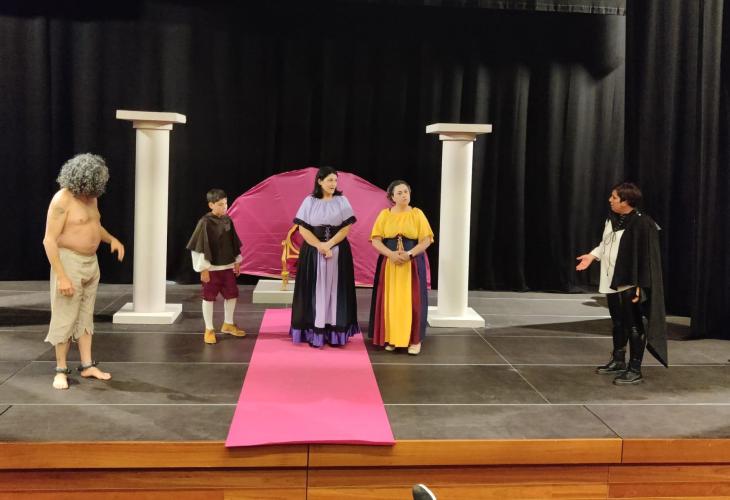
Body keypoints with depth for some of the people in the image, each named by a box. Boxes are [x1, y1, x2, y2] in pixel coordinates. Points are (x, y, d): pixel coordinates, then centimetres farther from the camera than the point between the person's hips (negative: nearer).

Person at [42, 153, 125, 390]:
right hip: (69, 263, -8)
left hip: (91, 263, 8)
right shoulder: (62, 199, -18)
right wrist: (61, 276, -24)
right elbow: (49, 240, -20)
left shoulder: (91, 197, 5)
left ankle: (87, 365, 21)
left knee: (86, 316, 13)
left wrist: (112, 239, 3)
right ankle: (61, 369, 12)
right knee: (65, 318, 0)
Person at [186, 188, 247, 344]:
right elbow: (200, 246, -14)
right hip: (212, 267, -6)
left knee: (232, 295, 13)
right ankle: (209, 329, 17)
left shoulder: (228, 220, 3)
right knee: (209, 298, 5)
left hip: (227, 266, 6)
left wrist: (237, 262, 14)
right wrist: (204, 268, -15)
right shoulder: (205, 222, -14)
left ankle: (228, 324, 31)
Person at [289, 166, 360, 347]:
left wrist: (329, 245, -14)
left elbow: (346, 227, -3)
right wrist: (320, 246, -13)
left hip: (338, 252, 1)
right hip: (312, 251, -1)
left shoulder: (342, 201, 2)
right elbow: (303, 228, -4)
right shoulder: (309, 201, 0)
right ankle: (314, 332, 3)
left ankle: (335, 332, 6)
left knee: (335, 290, 1)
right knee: (315, 290, 0)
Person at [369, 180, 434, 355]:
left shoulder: (417, 214, 0)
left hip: (413, 263, -1)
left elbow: (426, 241, -5)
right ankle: (390, 338, 11)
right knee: (390, 300, 1)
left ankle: (414, 340, 5)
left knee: (412, 300, -3)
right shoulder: (384, 214, 3)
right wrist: (391, 254, -18)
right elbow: (376, 240, -3)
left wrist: (409, 254, -19)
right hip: (389, 263, 1)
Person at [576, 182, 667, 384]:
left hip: (630, 285, -8)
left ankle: (635, 370, 10)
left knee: (633, 326, 1)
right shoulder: (612, 218, 6)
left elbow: (646, 257, -19)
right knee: (618, 323, 20)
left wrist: (639, 286, -20)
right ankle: (618, 361, 34)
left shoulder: (642, 224, -19)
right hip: (613, 282, 8)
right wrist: (592, 255, 9)